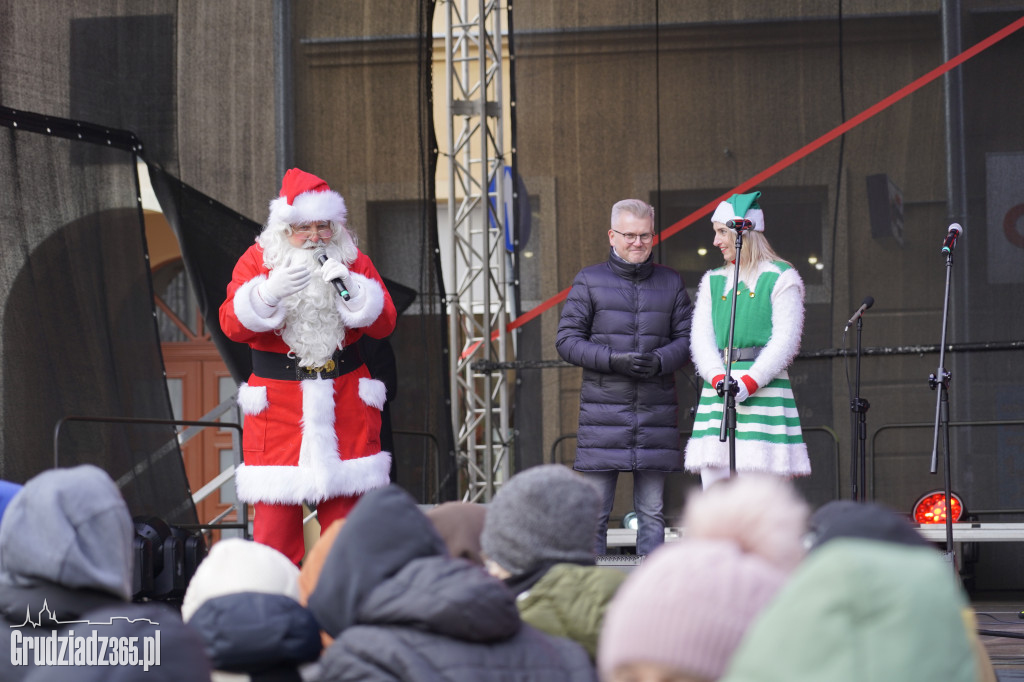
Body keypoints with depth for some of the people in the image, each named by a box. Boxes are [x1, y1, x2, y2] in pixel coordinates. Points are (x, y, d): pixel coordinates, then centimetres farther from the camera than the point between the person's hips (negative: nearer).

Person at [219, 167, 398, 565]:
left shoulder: (354, 262, 8)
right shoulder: (258, 260, 3)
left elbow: (384, 324, 1)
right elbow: (232, 324, -8)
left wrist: (350, 289, -15)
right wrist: (270, 291, -24)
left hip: (344, 404, 2)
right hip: (278, 404, -2)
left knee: (345, 507, -1)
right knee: (274, 515, -7)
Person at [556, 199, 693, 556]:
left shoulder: (670, 282, 12)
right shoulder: (589, 281, 5)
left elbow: (687, 337, 10)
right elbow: (567, 339, 0)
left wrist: (659, 361, -12)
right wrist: (614, 360, -14)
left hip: (656, 409, 2)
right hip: (603, 409, -2)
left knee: (651, 511, 5)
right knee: (595, 510, -3)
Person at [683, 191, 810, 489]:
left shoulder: (781, 279, 2)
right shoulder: (712, 281, 18)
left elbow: (785, 341, -6)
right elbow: (700, 338, 8)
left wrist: (748, 383, -16)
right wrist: (717, 379, -11)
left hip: (765, 389, -5)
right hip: (717, 392, 5)